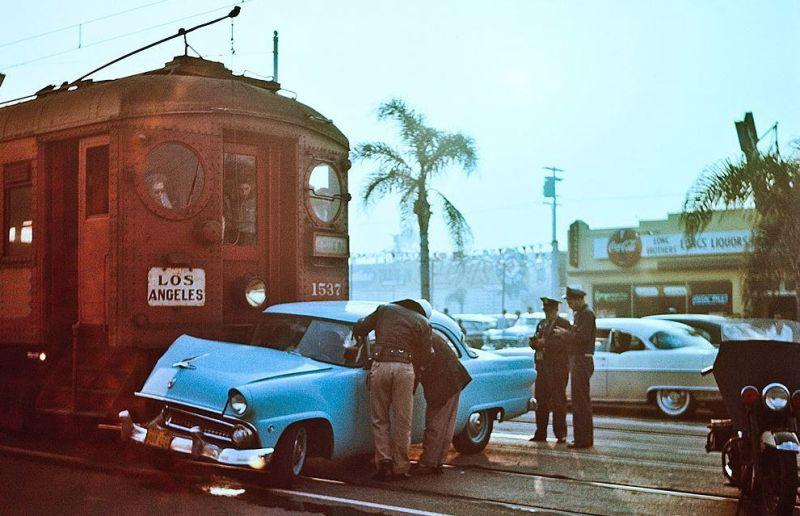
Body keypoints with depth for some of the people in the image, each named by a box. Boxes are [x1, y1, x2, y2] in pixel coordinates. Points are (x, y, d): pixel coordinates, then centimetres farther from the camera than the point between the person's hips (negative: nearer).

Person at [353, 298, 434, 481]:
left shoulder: (385, 309, 17)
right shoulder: (423, 323, 13)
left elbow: (358, 329, 13)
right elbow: (425, 356, 9)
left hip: (380, 365, 1)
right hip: (404, 368, -1)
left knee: (380, 419, 12)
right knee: (402, 422, 7)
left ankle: (384, 461, 2)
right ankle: (400, 467, 10)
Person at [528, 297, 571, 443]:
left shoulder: (564, 323, -3)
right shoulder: (541, 323, 20)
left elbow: (563, 343, -17)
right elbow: (534, 343, 19)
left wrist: (545, 342, -23)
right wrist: (535, 341, -4)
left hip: (557, 369, -7)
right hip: (542, 367, 7)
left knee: (558, 401, -6)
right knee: (541, 401, 7)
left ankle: (560, 434, -1)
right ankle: (541, 433, 13)